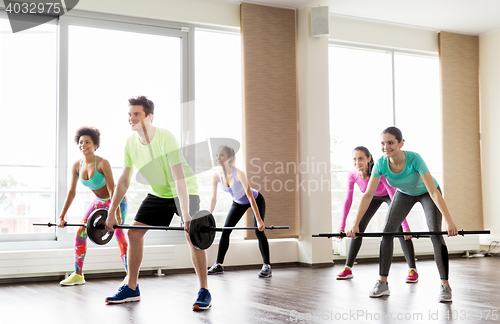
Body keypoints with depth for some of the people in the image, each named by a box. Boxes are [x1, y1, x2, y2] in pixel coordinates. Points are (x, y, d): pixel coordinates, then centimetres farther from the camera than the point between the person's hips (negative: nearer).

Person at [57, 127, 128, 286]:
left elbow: (113, 190, -31)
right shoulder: (77, 166, -11)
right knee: (81, 232, -1)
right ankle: (78, 275, 10)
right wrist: (61, 216, -8)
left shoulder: (102, 163, -29)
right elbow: (71, 192, -6)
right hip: (99, 201, 6)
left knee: (118, 232, -19)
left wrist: (116, 215, -37)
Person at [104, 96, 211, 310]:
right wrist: (111, 214, -3)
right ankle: (131, 289, 15)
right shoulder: (131, 143, -10)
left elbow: (180, 179, -35)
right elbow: (123, 181, -1)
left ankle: (204, 292, -13)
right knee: (134, 233, 2)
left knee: (192, 234, -23)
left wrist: (186, 216, -41)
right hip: (158, 192, 7)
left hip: (184, 191, -6)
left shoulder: (165, 138, -30)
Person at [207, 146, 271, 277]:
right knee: (225, 230, -2)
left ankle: (267, 266, -8)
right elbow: (213, 198, -11)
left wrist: (259, 220, -37)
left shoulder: (239, 174, -36)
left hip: (256, 200, -5)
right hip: (238, 202, 5)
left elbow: (250, 197, -35)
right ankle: (218, 265, 6)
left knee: (258, 230, -15)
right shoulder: (216, 175, -21)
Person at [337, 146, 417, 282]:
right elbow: (348, 201, -19)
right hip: (374, 197, 4)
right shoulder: (352, 176, -29)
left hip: (388, 195, -4)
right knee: (358, 227, -4)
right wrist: (342, 226, -19)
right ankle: (348, 268, 4)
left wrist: (405, 225, -44)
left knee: (398, 227, -20)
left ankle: (413, 270, -14)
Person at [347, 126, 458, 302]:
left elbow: (434, 192, -41)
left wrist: (449, 221, -47)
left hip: (426, 193, -4)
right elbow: (368, 195, -25)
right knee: (387, 231, -6)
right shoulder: (381, 164, -28)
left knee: (435, 234, -19)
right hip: (404, 194, 4)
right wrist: (356, 224, -29)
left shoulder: (414, 159, -39)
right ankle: (382, 283, 2)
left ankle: (445, 285, -10)